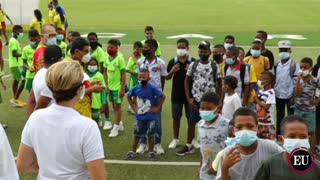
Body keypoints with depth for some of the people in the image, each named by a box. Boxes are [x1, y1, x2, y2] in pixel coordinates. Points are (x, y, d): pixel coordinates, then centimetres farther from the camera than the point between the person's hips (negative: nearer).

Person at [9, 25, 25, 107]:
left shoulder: (14, 40, 14)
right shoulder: (14, 41, -17)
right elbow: (14, 54, -24)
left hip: (15, 64, 11)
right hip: (17, 64, -11)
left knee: (16, 80, 14)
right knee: (23, 80, -9)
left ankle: (15, 99, 22)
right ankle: (15, 99, -3)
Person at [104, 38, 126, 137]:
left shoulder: (119, 58, -14)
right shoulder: (107, 58, 2)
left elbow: (123, 74, -12)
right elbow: (105, 72, 10)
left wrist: (122, 89, -15)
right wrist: (106, 85, 4)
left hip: (118, 86, -6)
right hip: (110, 86, 6)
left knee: (117, 106, 1)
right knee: (114, 106, 14)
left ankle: (116, 128, 7)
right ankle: (120, 124, 28)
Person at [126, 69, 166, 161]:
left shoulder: (152, 88, -15)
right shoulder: (136, 88, -5)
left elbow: (163, 96, -12)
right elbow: (129, 96, 13)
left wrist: (157, 107, -11)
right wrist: (133, 106, 6)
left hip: (150, 116, -3)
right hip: (139, 116, 3)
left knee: (150, 134, 8)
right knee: (137, 134, 12)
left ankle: (151, 152, 21)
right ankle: (133, 152, 24)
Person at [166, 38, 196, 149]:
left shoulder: (193, 62, -5)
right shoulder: (172, 62, 1)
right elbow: (167, 78, 4)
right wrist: (172, 71, -16)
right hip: (176, 94, 2)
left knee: (190, 118, 8)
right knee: (176, 117, 11)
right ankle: (175, 139, 25)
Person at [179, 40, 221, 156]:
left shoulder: (214, 66, -4)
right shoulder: (193, 65, 1)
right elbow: (187, 81, 7)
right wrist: (189, 98, -1)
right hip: (196, 100, 2)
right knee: (191, 122, 6)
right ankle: (189, 146, 18)